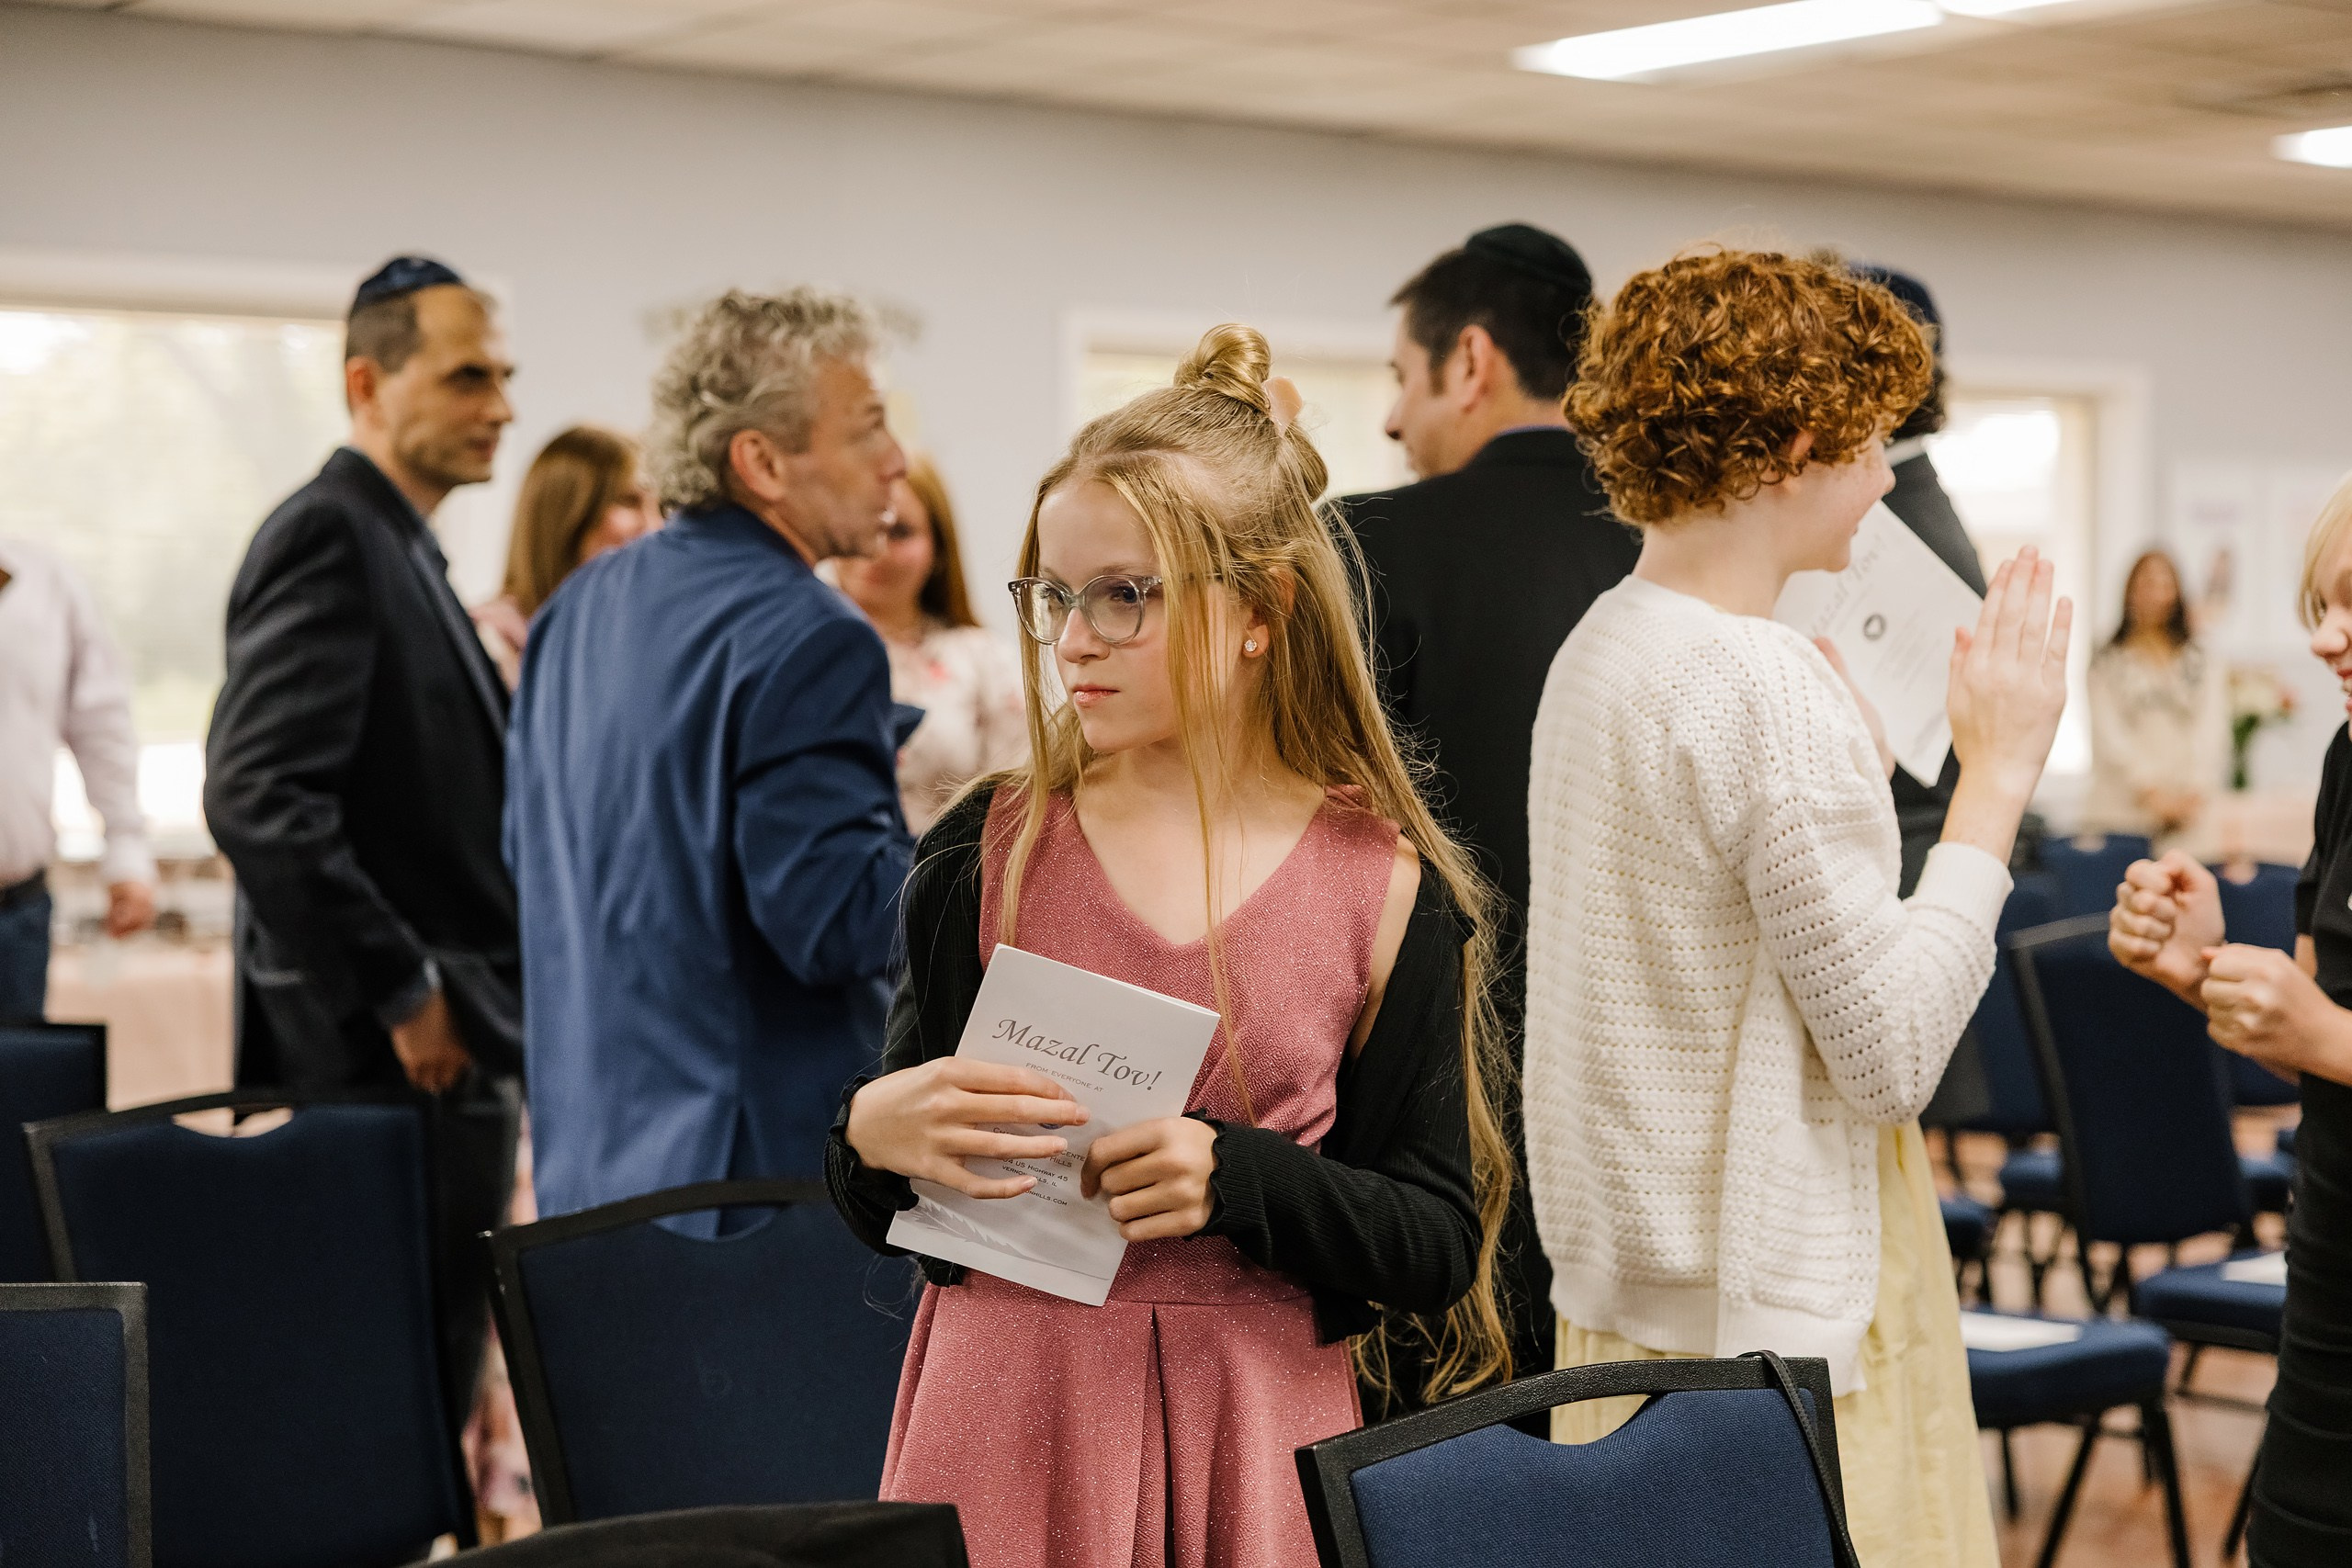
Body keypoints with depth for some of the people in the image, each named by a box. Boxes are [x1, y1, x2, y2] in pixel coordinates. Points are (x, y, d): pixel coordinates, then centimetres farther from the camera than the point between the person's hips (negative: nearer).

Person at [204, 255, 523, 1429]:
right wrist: (403, 991, -20)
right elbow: (256, 796, -23)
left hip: (444, 1051, 10)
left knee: (428, 1412, 13)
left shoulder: (403, 550, 19)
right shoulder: (328, 535, -12)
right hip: (385, 1058, -10)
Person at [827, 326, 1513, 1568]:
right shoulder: (990, 849, 1)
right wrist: (872, 1134, -16)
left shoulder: (1385, 889, -4)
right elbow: (877, 1214, 6)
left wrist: (1237, 1176, -19)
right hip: (1008, 1418, 1)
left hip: (1256, 1434, -1)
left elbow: (1437, 1244, -3)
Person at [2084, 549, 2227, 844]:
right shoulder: (2107, 662, 8)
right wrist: (2150, 788, -13)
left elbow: (2212, 730, 3)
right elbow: (2108, 734, 0)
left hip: (2188, 810, 1)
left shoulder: (2202, 660, 12)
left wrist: (2198, 786, -13)